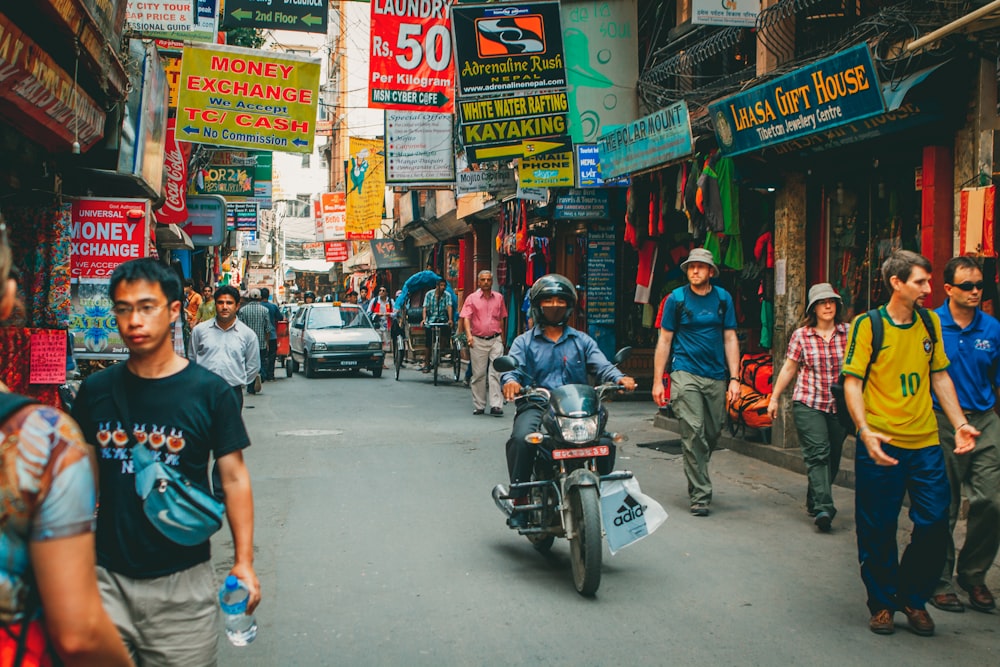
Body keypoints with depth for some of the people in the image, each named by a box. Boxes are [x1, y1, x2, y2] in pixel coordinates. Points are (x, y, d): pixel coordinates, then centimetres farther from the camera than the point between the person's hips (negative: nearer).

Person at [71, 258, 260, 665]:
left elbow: (234, 479, -3)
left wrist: (244, 563, -8)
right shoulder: (95, 391, 2)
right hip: (107, 577, 2)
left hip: (183, 581, -2)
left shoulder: (209, 392, -5)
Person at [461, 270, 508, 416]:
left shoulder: (499, 298, 9)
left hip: (496, 340, 1)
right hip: (478, 341, -1)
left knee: (495, 373, -7)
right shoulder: (472, 298, 2)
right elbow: (466, 318, -7)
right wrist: (468, 334, -21)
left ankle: (496, 405, -9)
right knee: (478, 374, 5)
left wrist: (502, 337, 18)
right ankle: (479, 406, 14)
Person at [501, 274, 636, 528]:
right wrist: (510, 380, -27)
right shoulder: (524, 342, 16)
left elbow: (602, 366, 5)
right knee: (521, 438, -33)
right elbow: (513, 366, -1)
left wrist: (620, 378, -18)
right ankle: (519, 498, -20)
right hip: (536, 406, -1)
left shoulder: (582, 341, 20)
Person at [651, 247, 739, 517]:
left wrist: (734, 378, 1)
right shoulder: (676, 298, 1)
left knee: (713, 434, 9)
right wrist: (657, 380, 0)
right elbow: (665, 340, 4)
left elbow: (730, 338, 9)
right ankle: (700, 495, -6)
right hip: (686, 373, -3)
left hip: (716, 376, 3)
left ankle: (695, 477, 33)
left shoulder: (723, 298, 7)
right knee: (693, 434, -11)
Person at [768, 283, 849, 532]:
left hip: (839, 406, 2)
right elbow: (789, 368, 8)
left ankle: (814, 502, 27)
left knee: (833, 458, 8)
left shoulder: (849, 333, 2)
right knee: (818, 454, -12)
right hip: (808, 404, -2)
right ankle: (823, 508, -17)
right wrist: (774, 398, 10)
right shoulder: (801, 336, 0)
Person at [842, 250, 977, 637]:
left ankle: (912, 598, 22)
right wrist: (865, 431, -23)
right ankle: (882, 604, 22)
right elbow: (852, 381, -10)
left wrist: (960, 423, 4)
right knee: (878, 531, 4)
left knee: (935, 524, 1)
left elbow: (940, 376, 15)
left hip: (925, 443, 4)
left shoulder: (930, 323, 9)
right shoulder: (867, 325, -6)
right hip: (881, 444, -4)